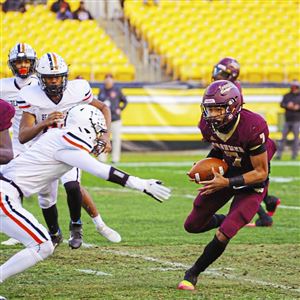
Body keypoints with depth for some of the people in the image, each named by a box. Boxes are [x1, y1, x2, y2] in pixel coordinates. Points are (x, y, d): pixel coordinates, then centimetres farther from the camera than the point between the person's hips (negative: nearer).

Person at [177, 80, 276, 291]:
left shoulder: (252, 128, -34)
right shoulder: (208, 124, -15)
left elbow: (261, 173, -26)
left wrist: (226, 183, -34)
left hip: (252, 181, -6)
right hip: (226, 173, 6)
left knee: (223, 235, -15)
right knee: (192, 226, 10)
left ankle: (193, 274, 7)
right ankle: (227, 219, 39)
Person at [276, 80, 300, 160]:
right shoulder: (287, 96, 11)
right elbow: (282, 104, 3)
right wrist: (287, 105, -15)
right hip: (287, 120, 2)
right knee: (283, 136, 1)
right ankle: (279, 154, 2)